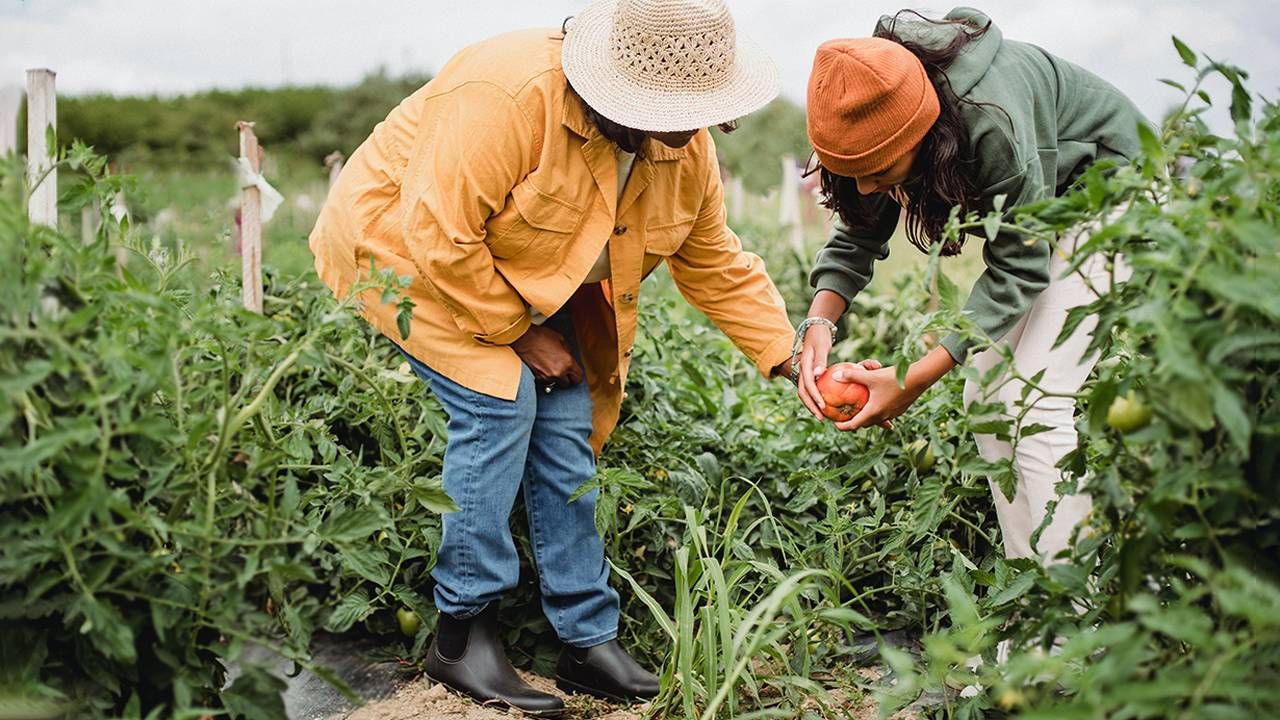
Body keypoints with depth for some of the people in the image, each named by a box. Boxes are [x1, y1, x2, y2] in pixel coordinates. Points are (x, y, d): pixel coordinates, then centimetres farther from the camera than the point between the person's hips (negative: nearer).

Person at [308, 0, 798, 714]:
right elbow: (440, 235, -34)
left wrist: (791, 358, -9)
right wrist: (517, 333, -25)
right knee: (499, 401, -23)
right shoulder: (507, 97, -36)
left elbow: (717, 264, -1)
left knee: (567, 425, -5)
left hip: (525, 280, 7)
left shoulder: (686, 148, -12)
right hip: (405, 244, -6)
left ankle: (590, 642, 5)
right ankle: (462, 635, -9)